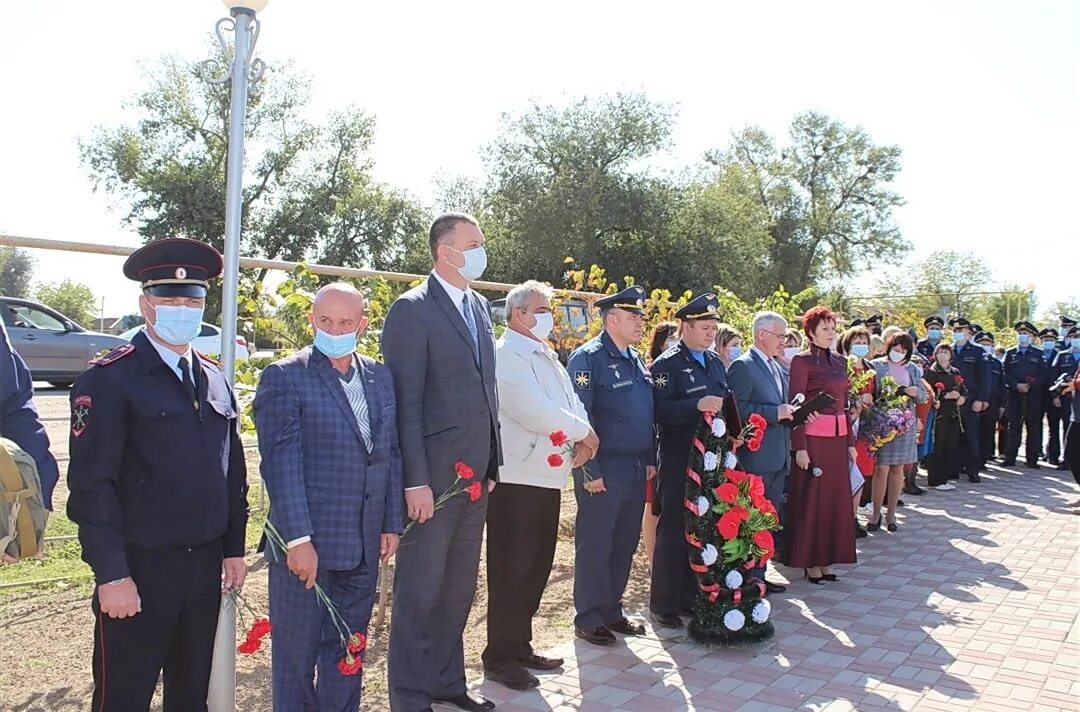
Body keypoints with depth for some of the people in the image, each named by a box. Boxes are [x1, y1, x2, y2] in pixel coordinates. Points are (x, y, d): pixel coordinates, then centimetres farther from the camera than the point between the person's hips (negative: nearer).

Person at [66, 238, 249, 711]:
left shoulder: (214, 380, 10)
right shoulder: (109, 379, -9)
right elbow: (91, 485, -14)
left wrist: (234, 548, 11)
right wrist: (111, 573, -17)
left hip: (205, 565, 6)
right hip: (139, 568, -5)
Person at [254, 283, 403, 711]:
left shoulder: (380, 377, 9)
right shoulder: (284, 377, -8)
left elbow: (391, 453, 11)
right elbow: (281, 464, -14)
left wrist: (392, 523, 7)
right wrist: (298, 539, -18)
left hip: (363, 545, 5)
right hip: (306, 542, -5)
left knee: (347, 654, 17)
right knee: (296, 654, 10)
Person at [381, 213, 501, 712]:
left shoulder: (480, 307, 13)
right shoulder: (412, 310, -10)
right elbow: (405, 402, -14)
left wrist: (492, 461, 12)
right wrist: (415, 480, -18)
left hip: (476, 473, 7)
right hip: (433, 476, -7)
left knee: (459, 587, 17)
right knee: (420, 591, 6)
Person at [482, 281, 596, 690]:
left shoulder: (546, 356, 18)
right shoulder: (507, 354, -12)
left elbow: (570, 401, 15)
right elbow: (533, 410, -22)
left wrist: (582, 437, -6)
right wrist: (584, 432, -10)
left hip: (547, 474, 9)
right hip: (516, 477, -9)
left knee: (536, 568, 14)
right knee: (512, 570, -2)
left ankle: (520, 647, 26)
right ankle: (500, 657, 10)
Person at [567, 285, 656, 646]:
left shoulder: (635, 359, 14)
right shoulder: (588, 358, -11)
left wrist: (650, 459, 14)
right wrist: (589, 471, -18)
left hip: (636, 470, 8)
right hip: (603, 473, -8)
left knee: (625, 545, 15)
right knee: (594, 547, 3)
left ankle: (612, 611, 29)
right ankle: (588, 619, 16)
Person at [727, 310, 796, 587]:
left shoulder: (776, 368, 17)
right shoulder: (742, 366, -11)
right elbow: (736, 409, -20)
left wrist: (793, 413, 4)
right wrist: (775, 412, -22)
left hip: (778, 457, 9)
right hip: (755, 457, -9)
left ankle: (759, 575, 25)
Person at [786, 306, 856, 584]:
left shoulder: (840, 361, 13)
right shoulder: (802, 361, -7)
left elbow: (844, 404, 16)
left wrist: (850, 442, 12)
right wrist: (800, 447, -16)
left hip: (839, 438, 7)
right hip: (814, 438, -7)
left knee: (835, 498, 10)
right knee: (811, 500, 1)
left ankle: (825, 558, 21)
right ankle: (809, 561, 12)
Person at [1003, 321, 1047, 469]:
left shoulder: (1039, 354, 9)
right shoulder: (1010, 353, 11)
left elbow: (1043, 375, 2)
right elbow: (1006, 374, 5)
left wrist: (1029, 385, -12)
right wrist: (1016, 385, -11)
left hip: (1034, 396, 0)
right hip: (1015, 395, 0)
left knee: (1034, 427, 0)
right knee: (1013, 427, 0)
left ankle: (1032, 459, 5)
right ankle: (1010, 458, 3)